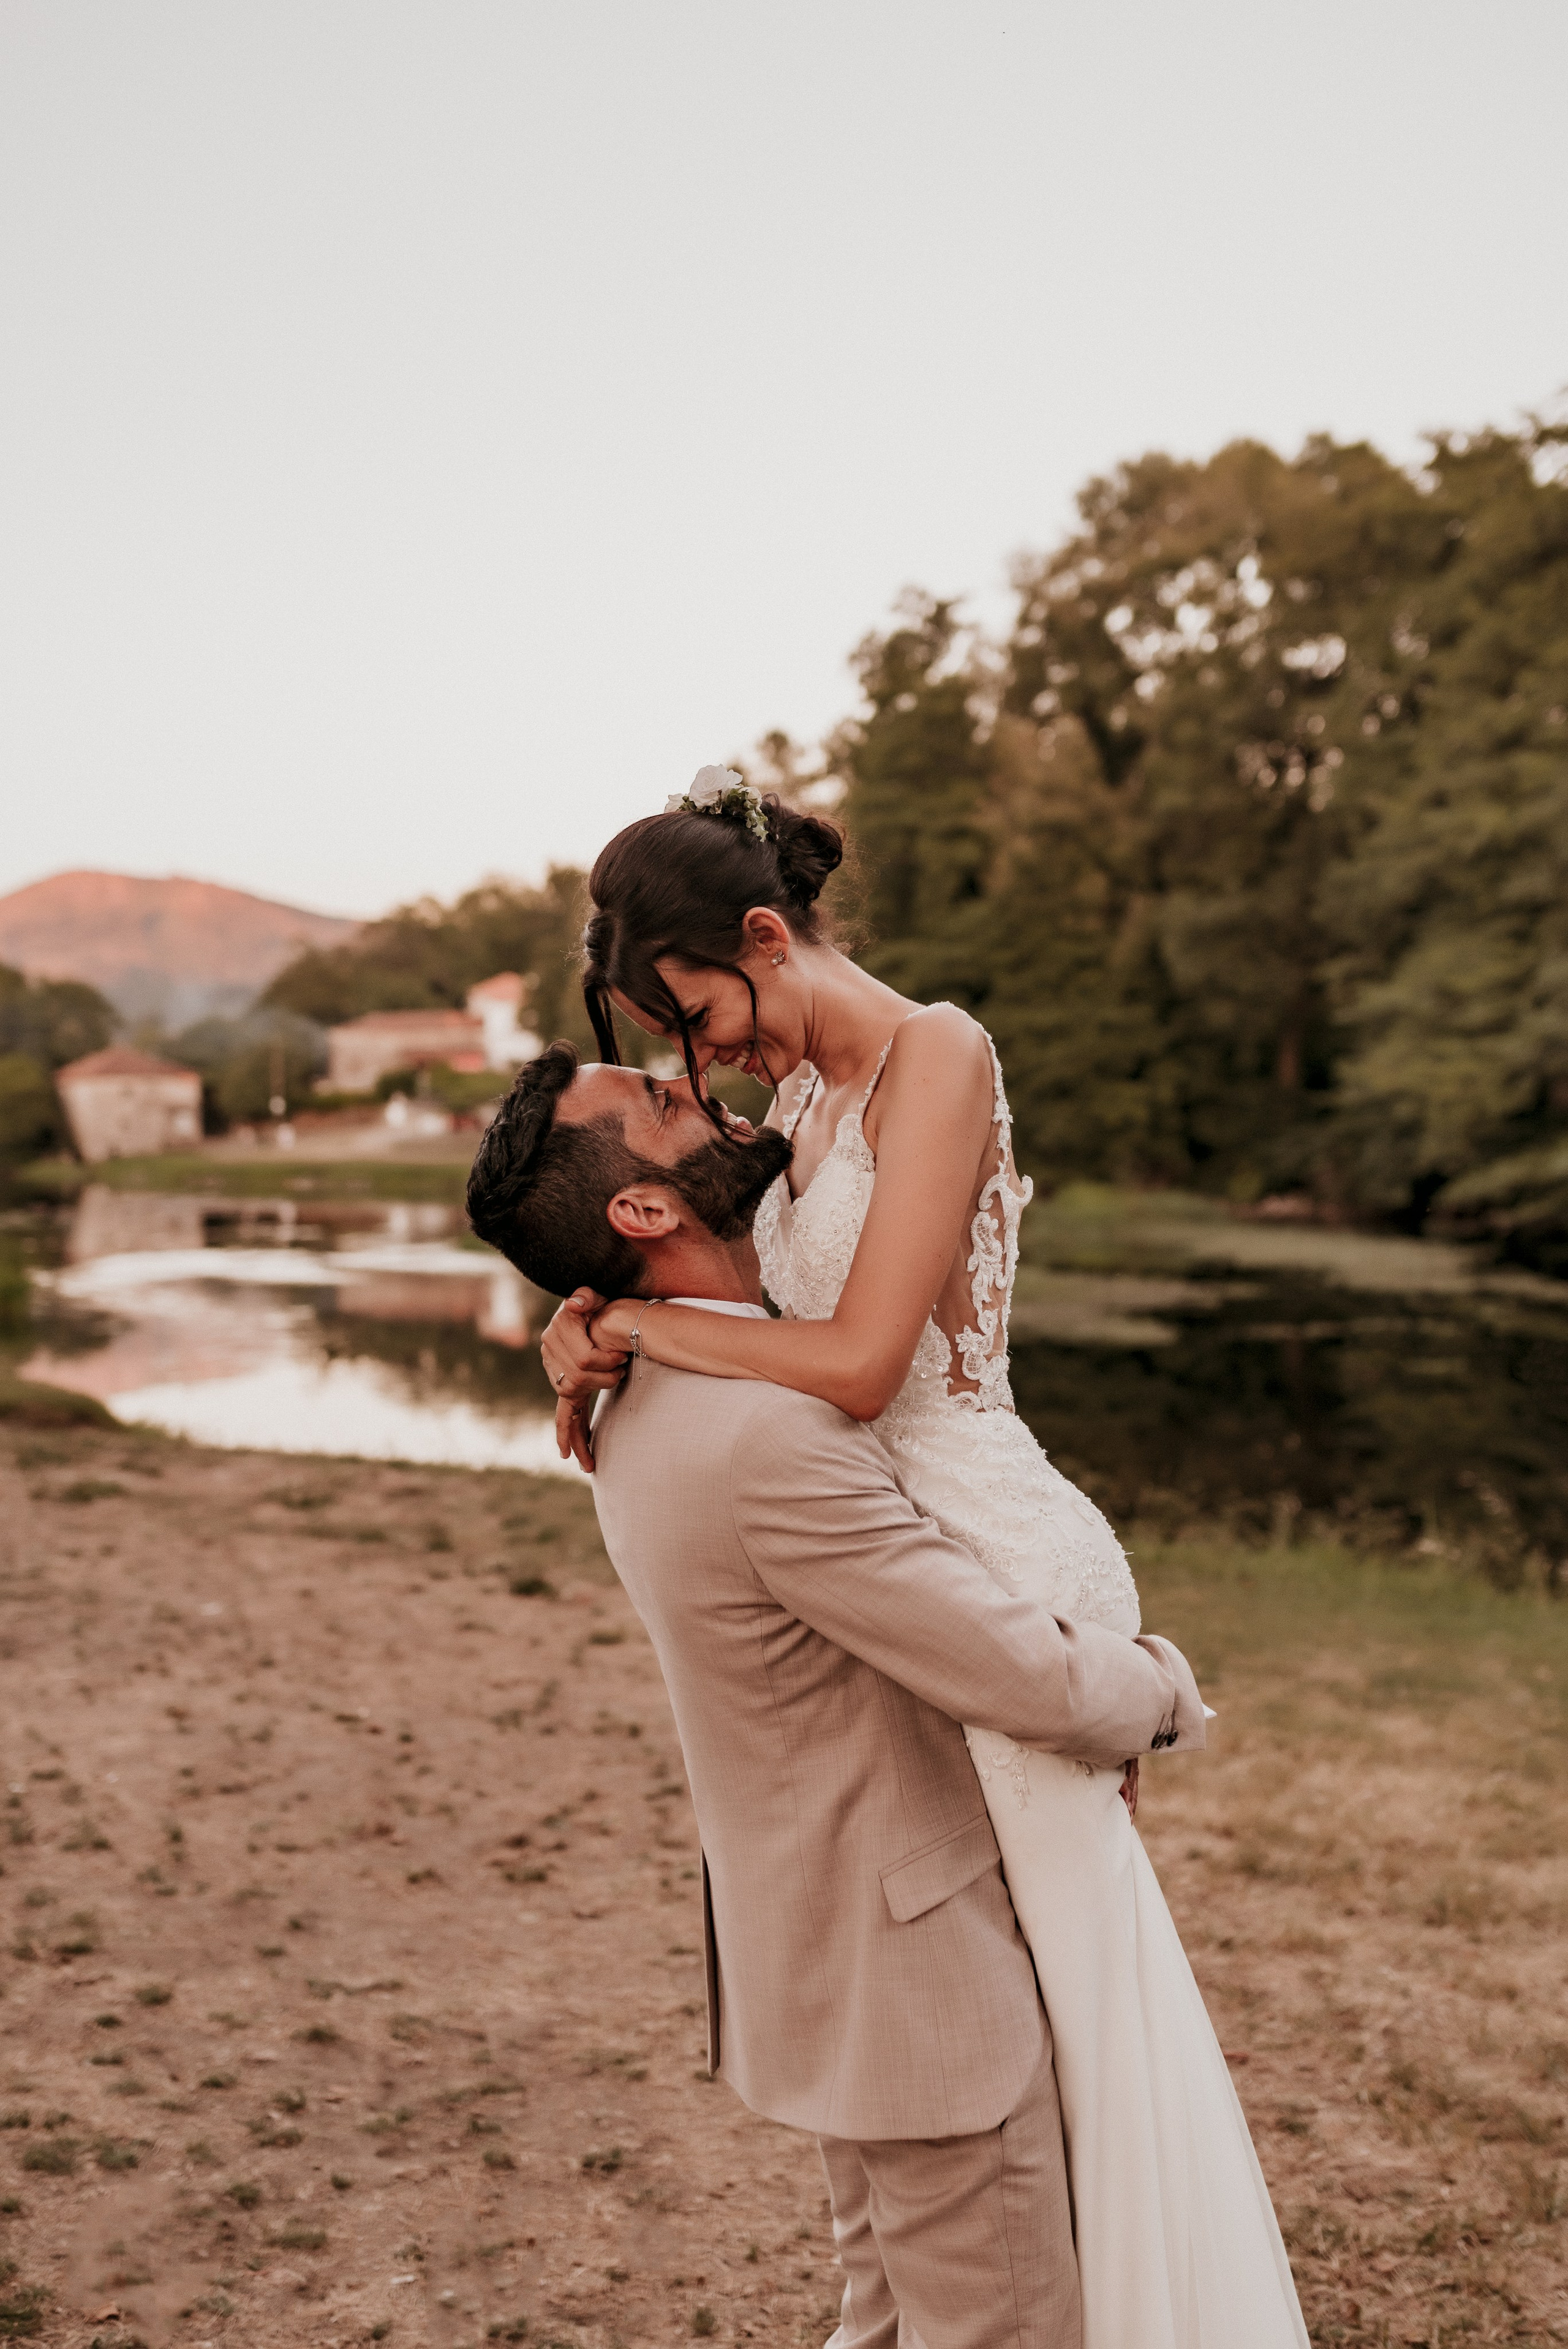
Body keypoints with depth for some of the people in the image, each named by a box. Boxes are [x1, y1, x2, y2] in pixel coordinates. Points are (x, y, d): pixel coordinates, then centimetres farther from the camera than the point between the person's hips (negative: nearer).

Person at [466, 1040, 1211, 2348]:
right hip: (916, 1973, -9)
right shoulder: (767, 1433, -31)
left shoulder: (646, 1400, 1)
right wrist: (1162, 1690, -3)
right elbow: (1036, 1682, -25)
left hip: (816, 1950, 9)